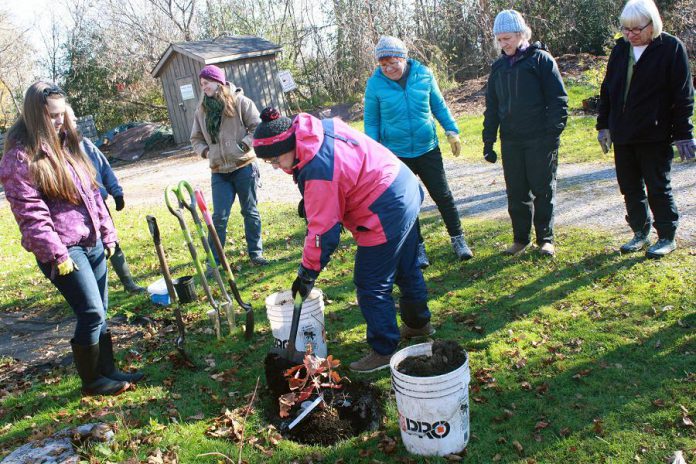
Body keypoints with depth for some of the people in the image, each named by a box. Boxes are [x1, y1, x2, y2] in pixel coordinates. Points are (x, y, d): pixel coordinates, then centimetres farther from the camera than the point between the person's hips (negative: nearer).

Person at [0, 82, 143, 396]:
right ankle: (91, 381, 13)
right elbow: (30, 213, -16)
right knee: (92, 313, -5)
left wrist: (107, 233, 14)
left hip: (92, 242, 8)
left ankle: (107, 370, 26)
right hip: (63, 250, -7)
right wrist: (57, 254, -19)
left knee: (99, 314, 13)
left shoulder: (65, 145, 14)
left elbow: (91, 193, 17)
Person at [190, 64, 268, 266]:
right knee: (219, 217, 0)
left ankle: (255, 253, 21)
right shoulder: (202, 110, 9)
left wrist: (244, 145, -13)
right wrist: (205, 151, 1)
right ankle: (213, 260, 9)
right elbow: (196, 138, 19)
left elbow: (258, 127, -5)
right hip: (219, 172, 3)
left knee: (250, 212, 9)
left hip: (244, 166, -3)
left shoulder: (239, 102, -4)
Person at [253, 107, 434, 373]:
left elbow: (323, 230, -22)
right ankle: (418, 322, 45)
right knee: (406, 268, 25)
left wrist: (307, 273, -11)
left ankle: (384, 351, 15)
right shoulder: (320, 128, -2)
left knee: (371, 286, 2)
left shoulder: (318, 172, -27)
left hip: (385, 216, -10)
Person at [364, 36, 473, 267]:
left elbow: (439, 106, 8)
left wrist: (452, 131, 2)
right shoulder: (375, 84, -6)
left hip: (428, 149, 1)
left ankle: (457, 239, 23)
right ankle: (418, 247, 21)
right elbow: (371, 122, 1)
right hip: (396, 154, -1)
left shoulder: (424, 75, -4)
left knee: (443, 196, 6)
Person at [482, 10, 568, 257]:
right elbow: (491, 107, 15)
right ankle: (521, 239, 21)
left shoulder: (540, 59, -4)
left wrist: (553, 132, -15)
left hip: (540, 139, -5)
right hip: (511, 141, 5)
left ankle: (545, 239, 15)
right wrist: (488, 142, 10)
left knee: (543, 190, 3)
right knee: (516, 192, 9)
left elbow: (558, 99, -7)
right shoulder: (498, 67, 12)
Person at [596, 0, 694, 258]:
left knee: (658, 188, 4)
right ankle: (640, 234, 26)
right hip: (622, 135, 5)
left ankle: (667, 238, 18)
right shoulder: (620, 49, 8)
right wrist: (603, 125, 14)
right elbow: (607, 90, 15)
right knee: (630, 188, 12)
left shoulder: (671, 48, -6)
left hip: (655, 135, -5)